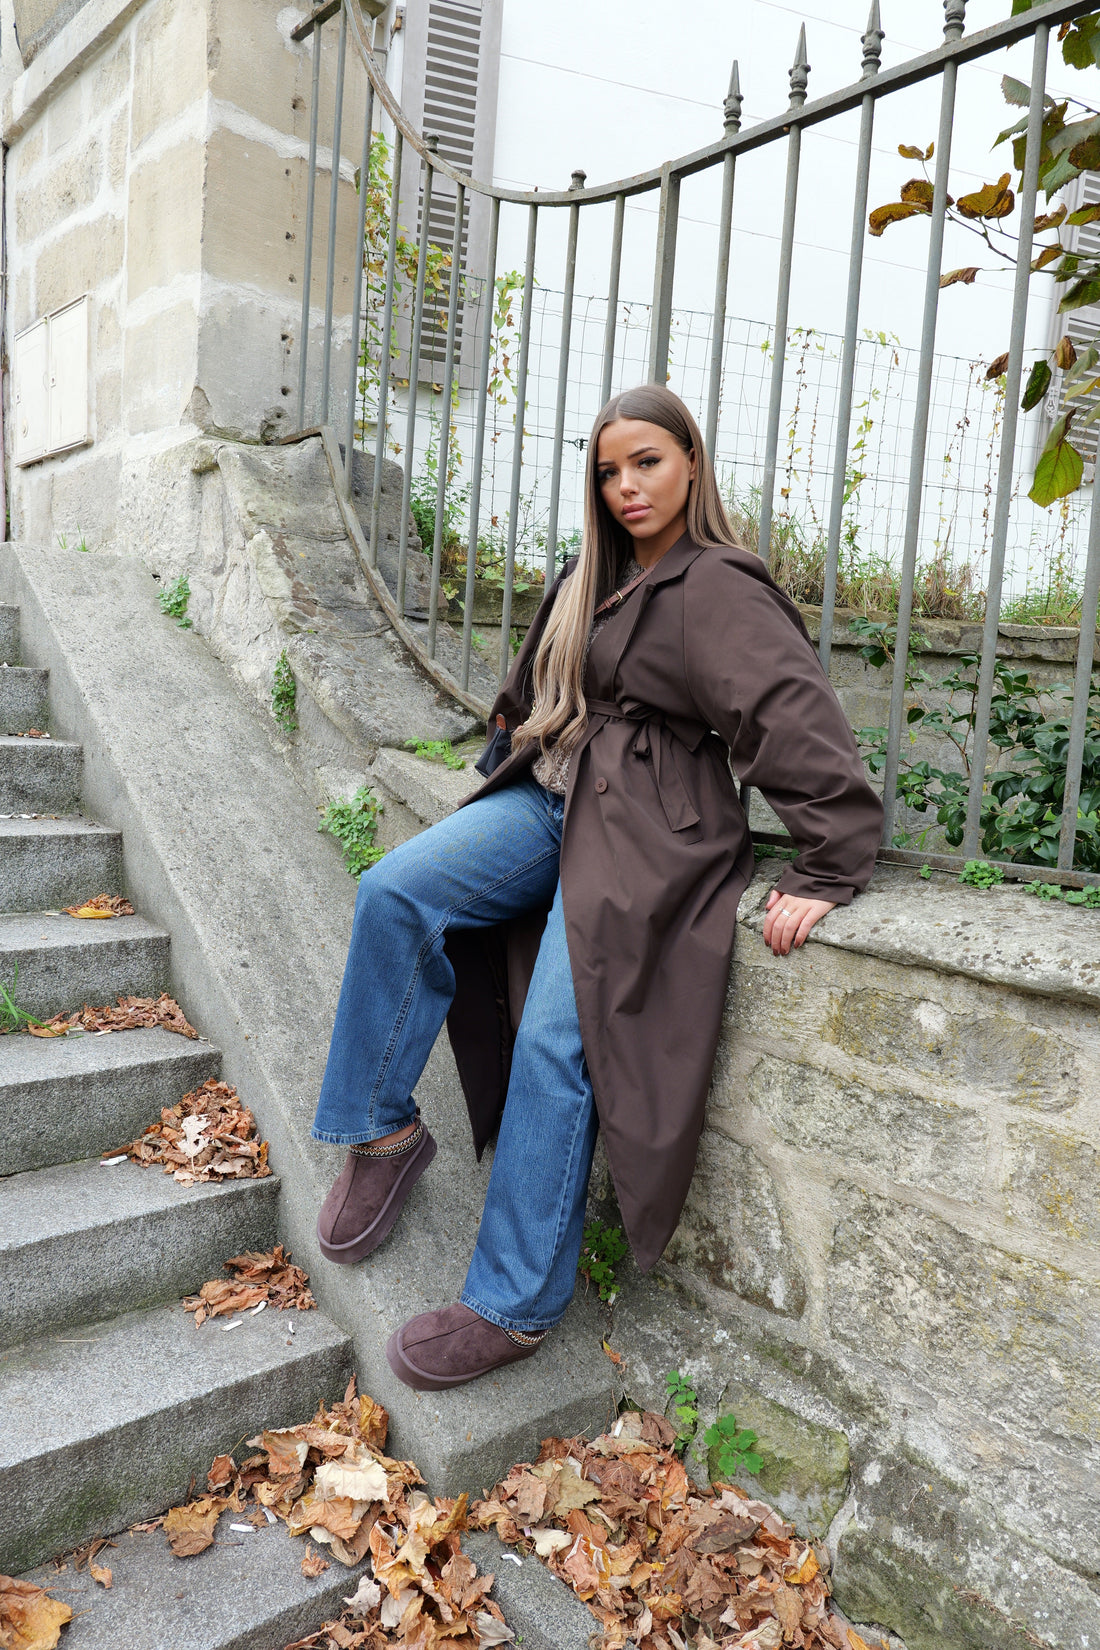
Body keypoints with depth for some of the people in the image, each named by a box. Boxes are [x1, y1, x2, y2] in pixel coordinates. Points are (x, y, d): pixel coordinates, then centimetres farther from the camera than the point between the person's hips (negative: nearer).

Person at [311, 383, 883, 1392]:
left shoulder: (718, 590, -9)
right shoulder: (593, 579, 17)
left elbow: (807, 732, -17)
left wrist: (829, 873, -20)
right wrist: (512, 755, 24)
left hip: (645, 833, -7)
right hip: (551, 798, 7)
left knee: (555, 1043, -16)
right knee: (395, 891, -16)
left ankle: (515, 1307, 0)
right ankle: (383, 1131, -1)